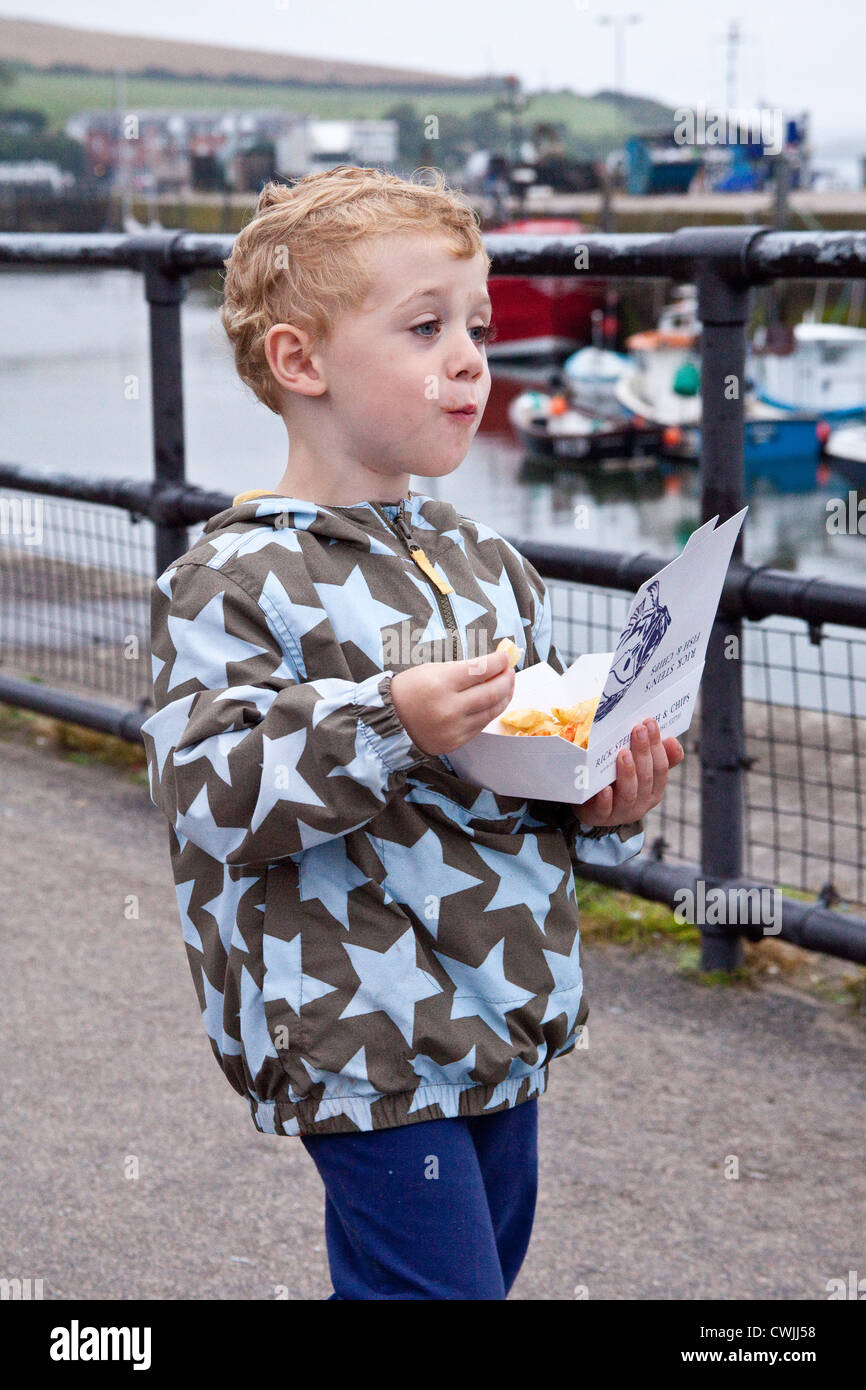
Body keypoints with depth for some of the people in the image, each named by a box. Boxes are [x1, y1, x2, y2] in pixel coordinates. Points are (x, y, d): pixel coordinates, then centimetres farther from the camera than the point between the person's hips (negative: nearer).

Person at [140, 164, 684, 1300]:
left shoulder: (486, 562, 10)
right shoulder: (236, 579, -12)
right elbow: (207, 798, -20)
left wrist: (604, 802, 0)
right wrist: (385, 727, -30)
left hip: (508, 1025, 8)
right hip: (365, 1048, -7)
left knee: (488, 1260, 18)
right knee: (437, 1284, -6)